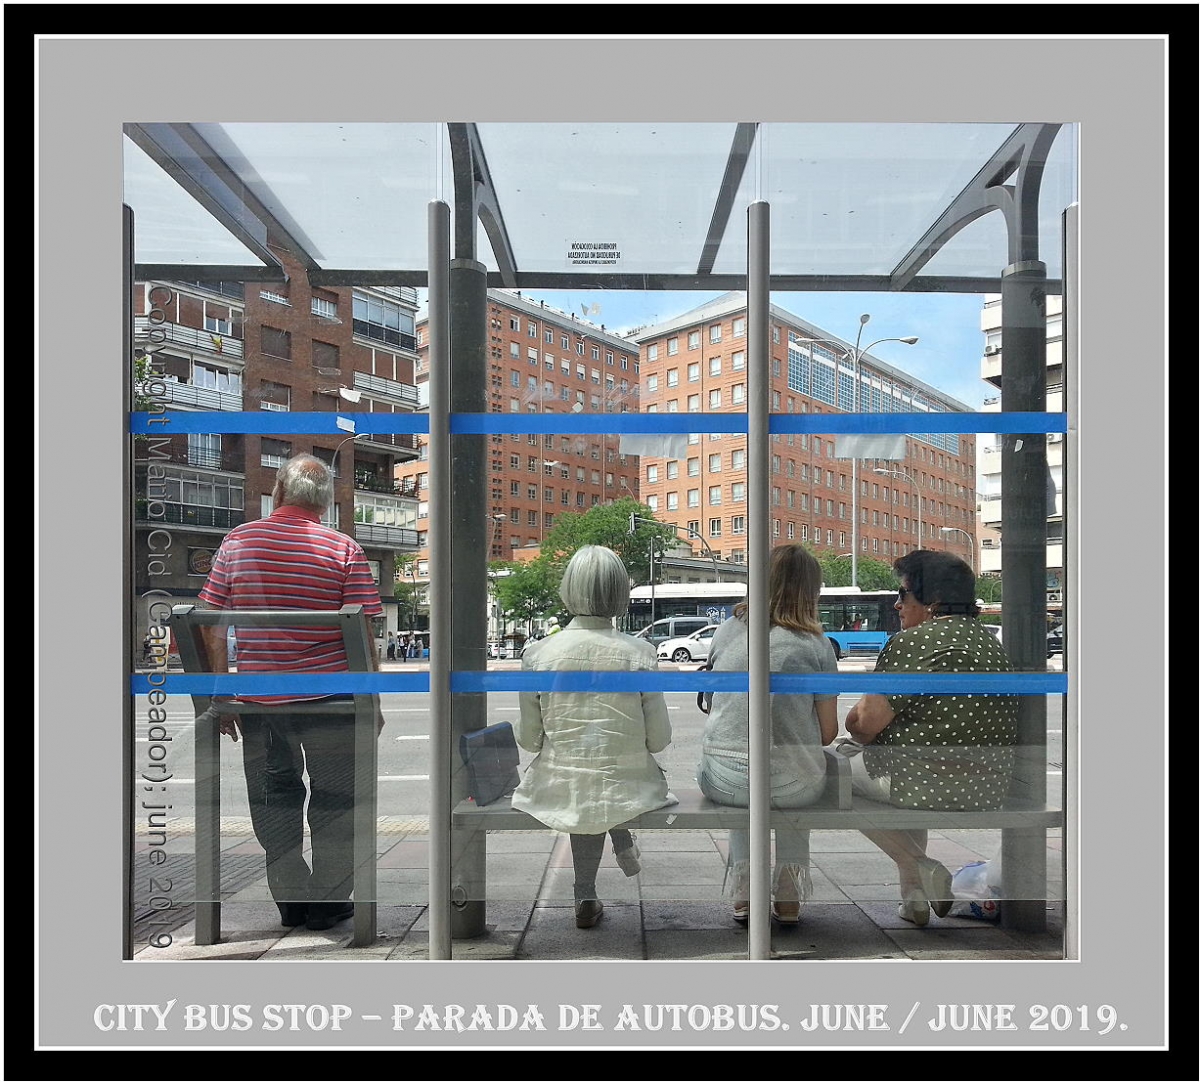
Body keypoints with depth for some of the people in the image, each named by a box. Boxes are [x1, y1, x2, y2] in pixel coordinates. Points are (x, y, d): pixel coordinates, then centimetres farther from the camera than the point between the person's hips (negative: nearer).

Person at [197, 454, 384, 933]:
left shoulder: (237, 541, 2)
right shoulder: (343, 549, -6)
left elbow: (211, 624, 2)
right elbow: (362, 635, -9)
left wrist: (221, 695, 9)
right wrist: (373, 703, 0)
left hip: (257, 698, 3)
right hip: (328, 696, -2)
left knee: (272, 797, 17)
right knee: (334, 799, 12)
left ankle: (290, 900, 26)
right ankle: (328, 902, 19)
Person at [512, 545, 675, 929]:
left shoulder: (538, 653, -11)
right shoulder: (639, 655, -14)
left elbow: (527, 739, -3)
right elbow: (659, 740, -6)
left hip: (559, 794, 1)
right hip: (628, 795, 0)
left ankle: (585, 898, 33)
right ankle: (623, 842, 40)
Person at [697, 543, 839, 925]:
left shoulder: (726, 632, 3)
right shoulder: (815, 644, -5)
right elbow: (828, 732, 0)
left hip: (721, 779, 2)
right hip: (793, 785, -2)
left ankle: (744, 894, 33)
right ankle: (788, 900, 33)